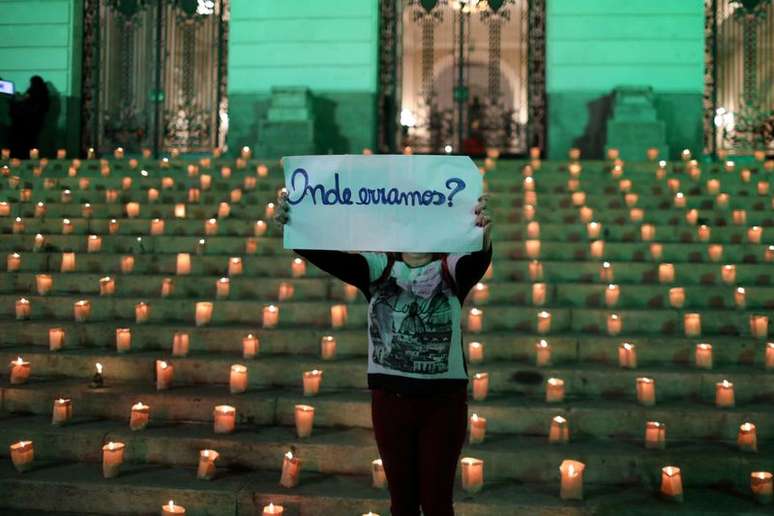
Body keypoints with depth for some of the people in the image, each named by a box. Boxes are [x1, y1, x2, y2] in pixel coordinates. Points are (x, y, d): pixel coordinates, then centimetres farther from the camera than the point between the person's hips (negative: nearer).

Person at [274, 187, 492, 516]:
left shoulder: (451, 270, -6)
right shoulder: (378, 267, -1)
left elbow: (477, 262, -28)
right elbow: (328, 257, -16)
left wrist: (483, 238, -52)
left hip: (443, 400, -2)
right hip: (390, 399, 2)